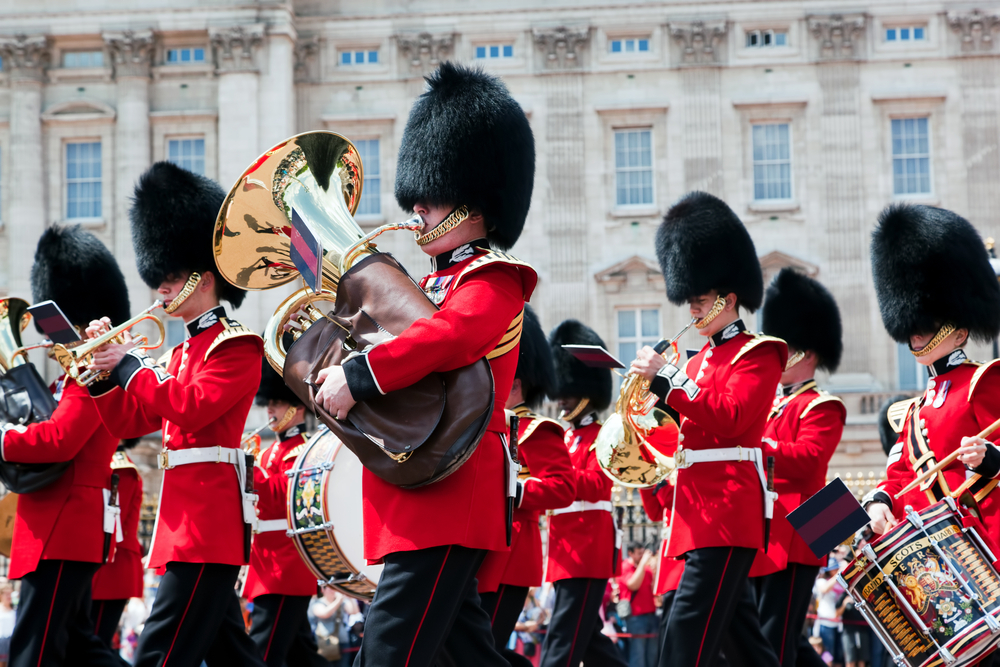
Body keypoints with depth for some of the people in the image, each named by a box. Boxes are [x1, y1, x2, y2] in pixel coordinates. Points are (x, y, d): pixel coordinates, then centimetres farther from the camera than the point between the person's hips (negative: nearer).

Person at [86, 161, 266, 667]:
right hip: (185, 515, 10)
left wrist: (130, 363, -10)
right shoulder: (183, 351, 21)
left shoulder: (238, 345, -6)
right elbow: (128, 422, 21)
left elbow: (190, 407, -20)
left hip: (207, 519, -10)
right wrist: (103, 371, 6)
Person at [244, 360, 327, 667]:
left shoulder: (305, 451, -7)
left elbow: (283, 498, -18)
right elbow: (257, 500, 18)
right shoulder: (269, 453, 20)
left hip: (287, 567, -9)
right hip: (268, 565, 9)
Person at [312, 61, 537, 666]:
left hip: (446, 492, -10)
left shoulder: (491, 280, -8)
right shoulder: (438, 283, 23)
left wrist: (358, 377, -30)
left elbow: (446, 337, -27)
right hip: (436, 498, 10)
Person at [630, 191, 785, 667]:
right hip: (699, 513, 9)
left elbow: (728, 418, -18)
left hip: (727, 509, -9)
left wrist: (666, 376, -18)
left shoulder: (757, 354, -4)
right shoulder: (703, 359, 21)